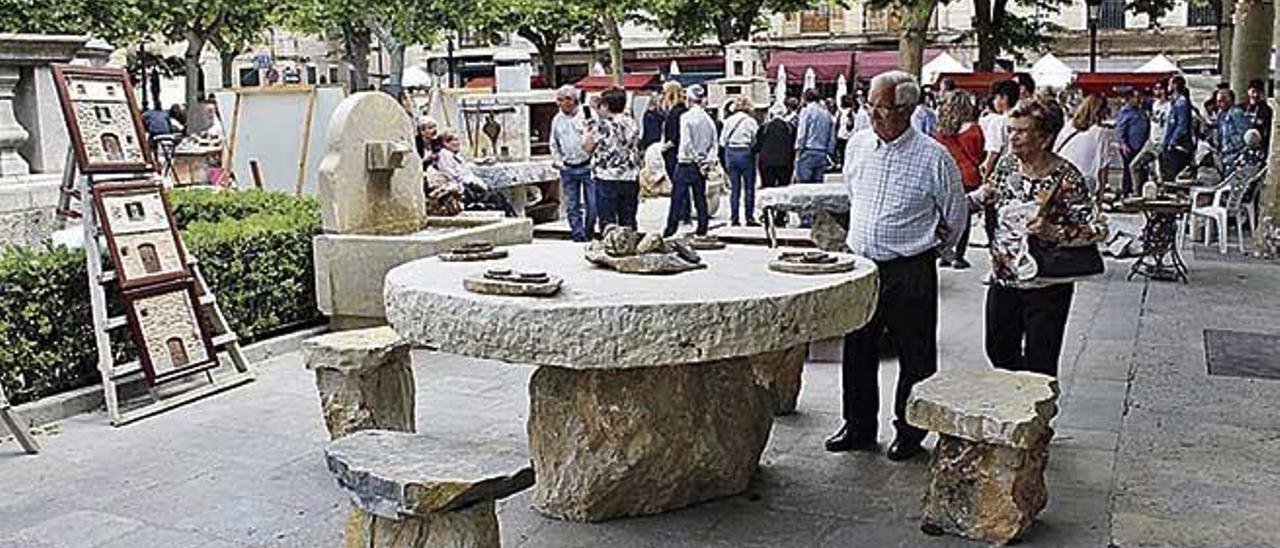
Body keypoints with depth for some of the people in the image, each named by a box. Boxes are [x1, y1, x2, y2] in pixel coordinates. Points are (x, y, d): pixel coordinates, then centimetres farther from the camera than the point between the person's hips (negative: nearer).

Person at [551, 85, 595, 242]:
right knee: (572, 205, 4)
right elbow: (554, 144, 19)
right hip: (568, 169, 4)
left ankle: (589, 231, 18)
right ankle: (578, 233, 12)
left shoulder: (588, 114, -6)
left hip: (587, 166, -3)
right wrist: (558, 161, 7)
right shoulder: (557, 120, 8)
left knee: (592, 203, -2)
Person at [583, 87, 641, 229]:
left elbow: (587, 147, -4)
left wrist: (589, 130, 7)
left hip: (607, 179, -5)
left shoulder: (602, 125, -10)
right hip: (630, 178, 5)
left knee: (608, 221, -1)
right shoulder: (632, 124, 7)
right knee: (628, 221, 10)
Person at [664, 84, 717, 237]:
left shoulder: (686, 117, -11)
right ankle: (702, 229, 12)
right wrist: (709, 160, 0)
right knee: (700, 197, 10)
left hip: (686, 163, -5)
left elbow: (686, 143, -17)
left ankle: (670, 229, -3)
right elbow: (714, 143, 5)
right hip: (701, 164, 5)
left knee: (677, 197, -3)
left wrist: (696, 159, -10)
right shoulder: (708, 119, 7)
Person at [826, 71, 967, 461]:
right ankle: (859, 427, 25)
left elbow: (955, 216, 3)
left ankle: (910, 432, 21)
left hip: (910, 273, -5)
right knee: (857, 350, 11)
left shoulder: (933, 157, -9)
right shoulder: (857, 145, 6)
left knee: (915, 356, 5)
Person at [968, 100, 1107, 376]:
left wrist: (1054, 232, -30)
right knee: (999, 352, 17)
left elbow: (1098, 230, -18)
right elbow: (986, 194, 21)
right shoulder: (1007, 164, 1)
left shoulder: (1065, 178, -16)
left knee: (1040, 367, 0)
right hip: (1003, 280, 6)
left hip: (1046, 287, -6)